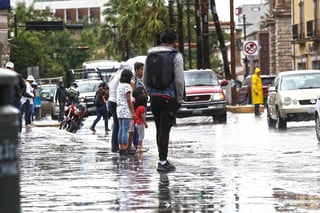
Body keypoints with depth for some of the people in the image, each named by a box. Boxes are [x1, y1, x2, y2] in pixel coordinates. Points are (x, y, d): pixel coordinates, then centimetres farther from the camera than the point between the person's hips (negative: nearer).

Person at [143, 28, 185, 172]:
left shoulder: (151, 55, 10)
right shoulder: (175, 56, -6)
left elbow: (145, 79, 13)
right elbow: (179, 80, -11)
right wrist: (179, 99, -1)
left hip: (154, 97, 5)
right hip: (169, 98, -5)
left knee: (160, 129, 14)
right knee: (164, 130, -5)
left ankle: (163, 159, 20)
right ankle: (162, 162, -7)